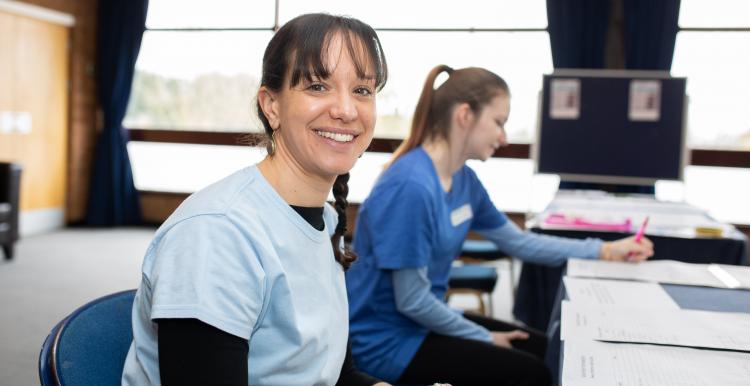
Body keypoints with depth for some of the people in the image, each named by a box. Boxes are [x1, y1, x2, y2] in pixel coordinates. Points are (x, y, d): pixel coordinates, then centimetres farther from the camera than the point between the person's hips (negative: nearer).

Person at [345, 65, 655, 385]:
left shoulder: (463, 179, 2)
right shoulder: (410, 186, -27)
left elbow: (518, 242, 13)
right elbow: (411, 300, -23)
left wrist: (605, 251, 10)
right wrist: (486, 338, -11)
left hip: (424, 320, 9)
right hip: (386, 340, -9)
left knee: (541, 349, 12)